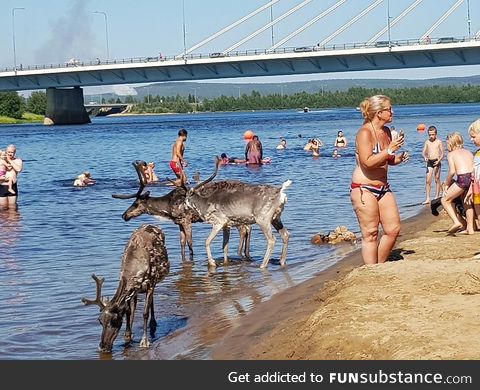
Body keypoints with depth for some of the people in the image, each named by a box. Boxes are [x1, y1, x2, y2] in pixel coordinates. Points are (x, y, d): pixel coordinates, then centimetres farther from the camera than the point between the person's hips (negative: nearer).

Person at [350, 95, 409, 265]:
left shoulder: (386, 131, 11)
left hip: (383, 187, 8)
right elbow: (367, 162, -25)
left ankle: (380, 266, 20)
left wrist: (399, 158, 5)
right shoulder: (364, 132, -15)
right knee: (371, 234, -5)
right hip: (364, 189, -8)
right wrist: (390, 150, -22)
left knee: (393, 229, 5)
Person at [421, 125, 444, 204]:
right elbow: (424, 152, 6)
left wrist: (439, 160, -18)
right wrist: (425, 157, -16)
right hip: (429, 162, 3)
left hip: (436, 161, -3)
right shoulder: (427, 142, 9)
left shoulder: (439, 142, 0)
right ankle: (428, 198, -2)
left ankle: (437, 197, 13)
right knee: (428, 181, -3)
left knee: (437, 180, 4)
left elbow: (442, 153, -2)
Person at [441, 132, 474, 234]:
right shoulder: (468, 152, 22)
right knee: (467, 202, 25)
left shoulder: (451, 154, 8)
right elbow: (474, 167, 13)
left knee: (445, 200, 13)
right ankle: (470, 228, 25)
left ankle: (456, 222, 0)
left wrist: (446, 184, 8)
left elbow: (452, 171, -5)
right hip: (473, 178, 6)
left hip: (462, 179, -6)